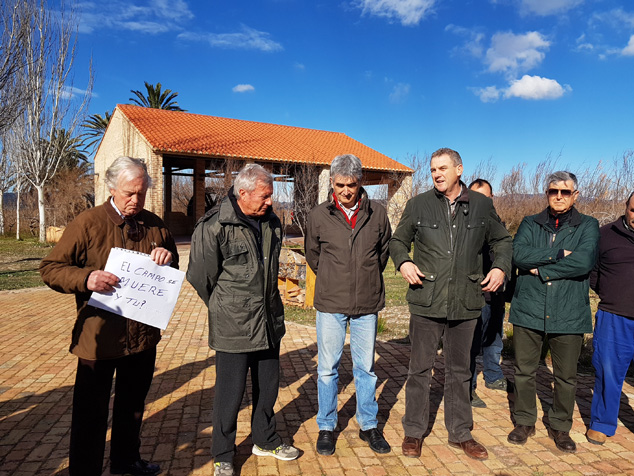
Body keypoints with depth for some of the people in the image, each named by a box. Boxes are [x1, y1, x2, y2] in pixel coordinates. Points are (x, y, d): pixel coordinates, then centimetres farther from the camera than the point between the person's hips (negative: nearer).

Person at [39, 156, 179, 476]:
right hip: (99, 336, -5)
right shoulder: (87, 223, -9)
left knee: (133, 404, 22)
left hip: (143, 334, 5)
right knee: (91, 411, 7)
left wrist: (168, 259, -9)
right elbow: (50, 269, -8)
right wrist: (85, 279, -27)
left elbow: (173, 272, 15)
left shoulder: (155, 225, 5)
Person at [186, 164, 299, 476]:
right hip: (233, 326, -6)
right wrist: (224, 309, 6)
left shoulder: (271, 222, 4)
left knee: (268, 386, 19)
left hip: (269, 321, 6)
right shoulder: (214, 226, -16)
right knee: (230, 392, 6)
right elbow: (200, 275, -6)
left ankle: (265, 440, 41)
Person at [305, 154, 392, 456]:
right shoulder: (318, 216, -3)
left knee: (366, 367, 13)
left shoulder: (377, 214, -1)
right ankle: (326, 427, 26)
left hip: (367, 305, 1)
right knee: (327, 368, 8)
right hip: (330, 305, -1)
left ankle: (368, 425, 29)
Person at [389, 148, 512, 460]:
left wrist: (500, 267, 0)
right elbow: (398, 241, 11)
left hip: (465, 302, 2)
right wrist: (404, 262, -9)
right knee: (420, 368, 7)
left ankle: (460, 433, 31)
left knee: (459, 370, 15)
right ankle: (414, 432, 24)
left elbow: (502, 240, 17)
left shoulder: (482, 205, 5)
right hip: (426, 301, -1)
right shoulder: (418, 205, 2)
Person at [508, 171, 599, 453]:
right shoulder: (530, 224, 8)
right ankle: (524, 422, 28)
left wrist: (542, 271, -12)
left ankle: (560, 427, 30)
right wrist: (558, 254, -15)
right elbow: (518, 254, -10)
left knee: (566, 376, 10)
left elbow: (584, 261, -15)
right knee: (524, 371, 10)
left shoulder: (588, 226, 4)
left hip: (569, 313, -1)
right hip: (529, 310, 1)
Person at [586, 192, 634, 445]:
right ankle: (601, 424, 23)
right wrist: (610, 295, 3)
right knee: (607, 373, 6)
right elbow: (589, 271, 10)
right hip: (614, 319, 0)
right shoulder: (606, 234, 1)